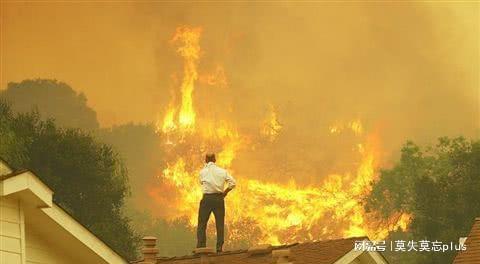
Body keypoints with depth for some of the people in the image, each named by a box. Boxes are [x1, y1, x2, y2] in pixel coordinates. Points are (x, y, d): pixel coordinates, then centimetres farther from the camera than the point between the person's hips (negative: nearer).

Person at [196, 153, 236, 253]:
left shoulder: (203, 171, -1)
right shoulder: (222, 171, 3)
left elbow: (201, 182, 10)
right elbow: (233, 183, -3)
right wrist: (225, 192, 10)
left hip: (207, 198, -2)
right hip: (219, 198, 2)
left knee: (202, 224, 4)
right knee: (220, 224, 8)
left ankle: (201, 247, -5)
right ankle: (219, 247, 4)